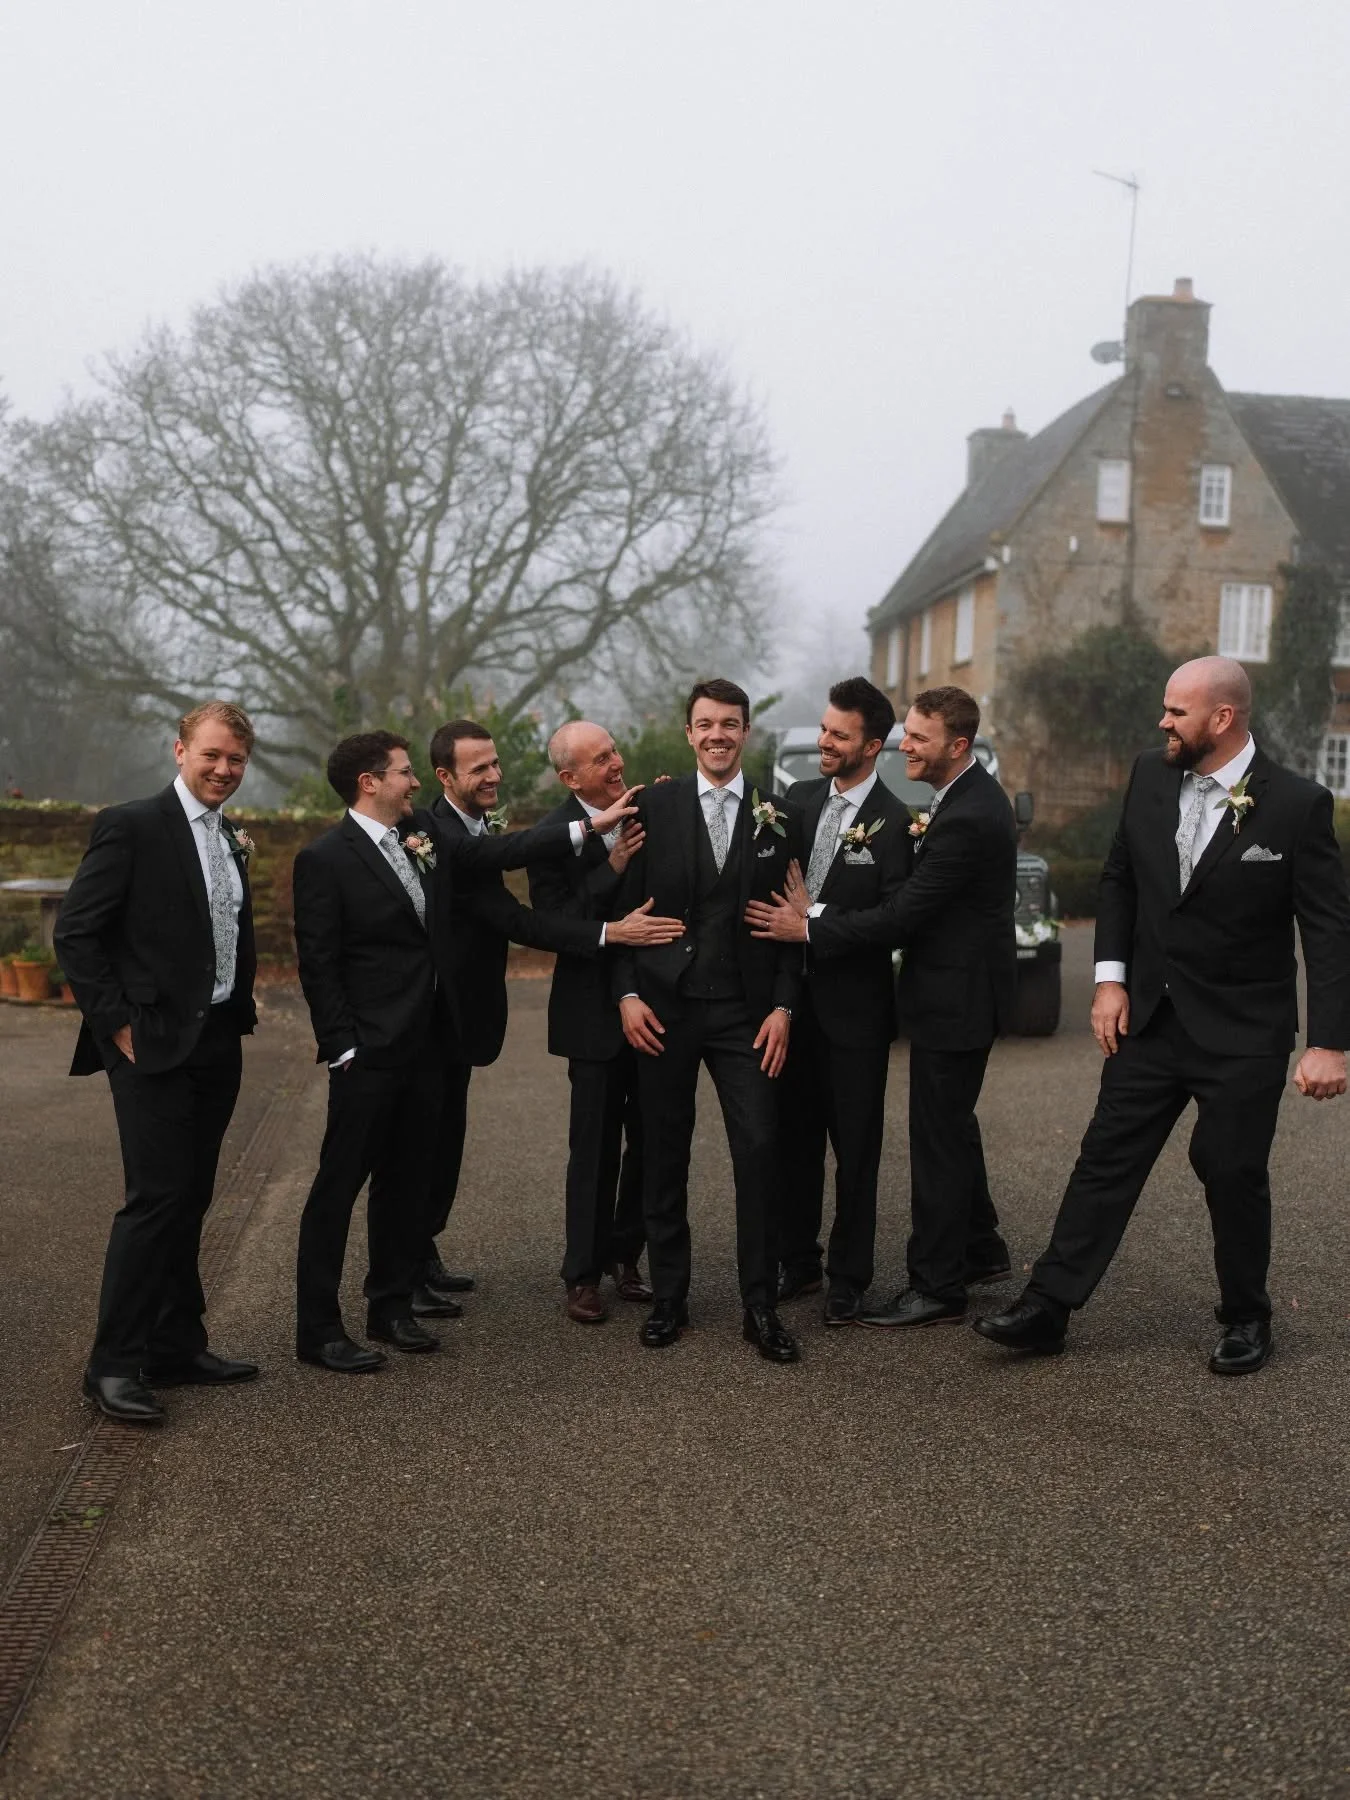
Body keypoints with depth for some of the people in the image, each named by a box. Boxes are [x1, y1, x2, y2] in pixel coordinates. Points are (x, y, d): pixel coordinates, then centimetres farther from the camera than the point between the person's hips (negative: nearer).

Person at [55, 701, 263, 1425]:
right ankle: (113, 1365, 0)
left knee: (189, 1202, 12)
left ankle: (177, 1348, 20)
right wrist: (117, 1024, -13)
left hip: (217, 1045, 7)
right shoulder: (131, 825, -9)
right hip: (155, 1046, -7)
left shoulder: (231, 840, 14)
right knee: (155, 1200, -9)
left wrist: (241, 1007, 5)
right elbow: (75, 932, -11)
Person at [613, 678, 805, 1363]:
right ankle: (669, 1298, 21)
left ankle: (761, 1306, 6)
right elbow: (625, 906, 3)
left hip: (745, 1012, 0)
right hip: (664, 1007, 0)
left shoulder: (778, 817, 6)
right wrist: (627, 993, -5)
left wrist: (783, 1006, -3)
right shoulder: (654, 807, 3)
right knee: (663, 1157, 8)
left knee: (759, 1151, -5)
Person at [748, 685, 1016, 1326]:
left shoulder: (966, 819, -25)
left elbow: (903, 915, -24)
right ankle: (979, 1249, 37)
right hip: (959, 989, 11)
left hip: (956, 997, -11)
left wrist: (807, 930, -19)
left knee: (938, 1138, -3)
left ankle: (936, 1287, 7)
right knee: (952, 1125, 22)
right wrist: (916, 841, -2)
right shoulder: (969, 796, 8)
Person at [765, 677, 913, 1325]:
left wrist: (814, 917, -16)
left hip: (854, 1007, -5)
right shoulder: (798, 799, 6)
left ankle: (848, 1278, 16)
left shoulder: (894, 822, -11)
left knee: (855, 1147, 5)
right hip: (794, 996, 5)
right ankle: (798, 1263, 27)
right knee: (795, 1138, 14)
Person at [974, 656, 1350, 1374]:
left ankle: (1245, 1317, 27)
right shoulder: (1150, 776, -1)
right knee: (1106, 1160, 5)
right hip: (1151, 1015, 4)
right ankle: (1047, 1307, 9)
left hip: (1242, 1032, -4)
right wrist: (1110, 978, 2)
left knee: (1233, 1173, 6)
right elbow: (1118, 879, 11)